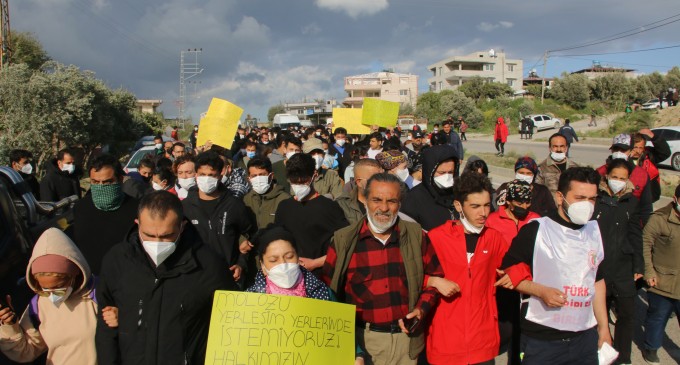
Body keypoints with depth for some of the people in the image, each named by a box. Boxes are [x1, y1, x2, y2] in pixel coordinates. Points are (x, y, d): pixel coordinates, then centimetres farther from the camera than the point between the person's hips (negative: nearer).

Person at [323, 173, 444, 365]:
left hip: (407, 336, 2)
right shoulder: (343, 240, -5)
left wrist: (422, 308, -4)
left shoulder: (415, 235, 1)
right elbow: (329, 291, 1)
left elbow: (435, 276, 11)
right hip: (363, 339, -1)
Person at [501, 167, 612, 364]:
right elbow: (507, 271, -6)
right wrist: (541, 291, -19)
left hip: (586, 337, 5)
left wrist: (604, 328, 15)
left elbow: (598, 280, 16)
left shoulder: (595, 231, 7)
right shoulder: (535, 230, -10)